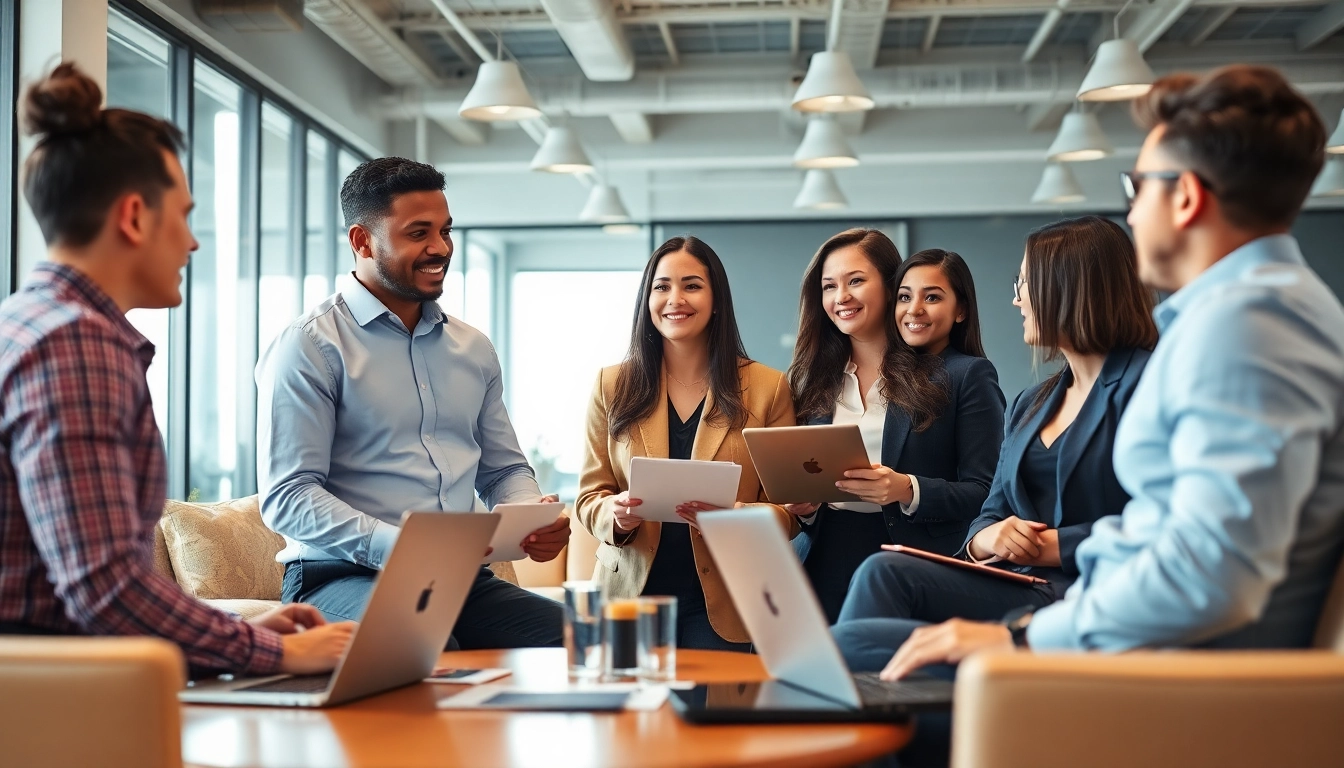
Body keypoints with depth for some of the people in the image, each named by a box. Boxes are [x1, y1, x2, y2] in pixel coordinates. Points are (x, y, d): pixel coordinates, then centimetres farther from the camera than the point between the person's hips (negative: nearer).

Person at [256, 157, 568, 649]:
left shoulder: (473, 349, 19)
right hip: (342, 577, -6)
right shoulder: (311, 347, -2)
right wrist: (394, 545, -25)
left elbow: (504, 469, 25)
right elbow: (286, 498, -10)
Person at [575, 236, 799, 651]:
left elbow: (788, 510, 0)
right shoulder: (612, 386, 6)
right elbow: (589, 497, 7)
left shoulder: (768, 388, 2)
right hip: (630, 595, 1)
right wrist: (616, 515, -15)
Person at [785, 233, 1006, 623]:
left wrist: (909, 490, -18)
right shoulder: (815, 378, 18)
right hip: (824, 563, 3)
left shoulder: (969, 375, 3)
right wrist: (802, 503, -1)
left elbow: (984, 493, -4)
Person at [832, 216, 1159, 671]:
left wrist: (1055, 547, -12)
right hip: (1017, 588, 8)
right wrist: (985, 540, -4)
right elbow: (993, 511, 20)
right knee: (884, 572, -21)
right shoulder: (1030, 404, 25)